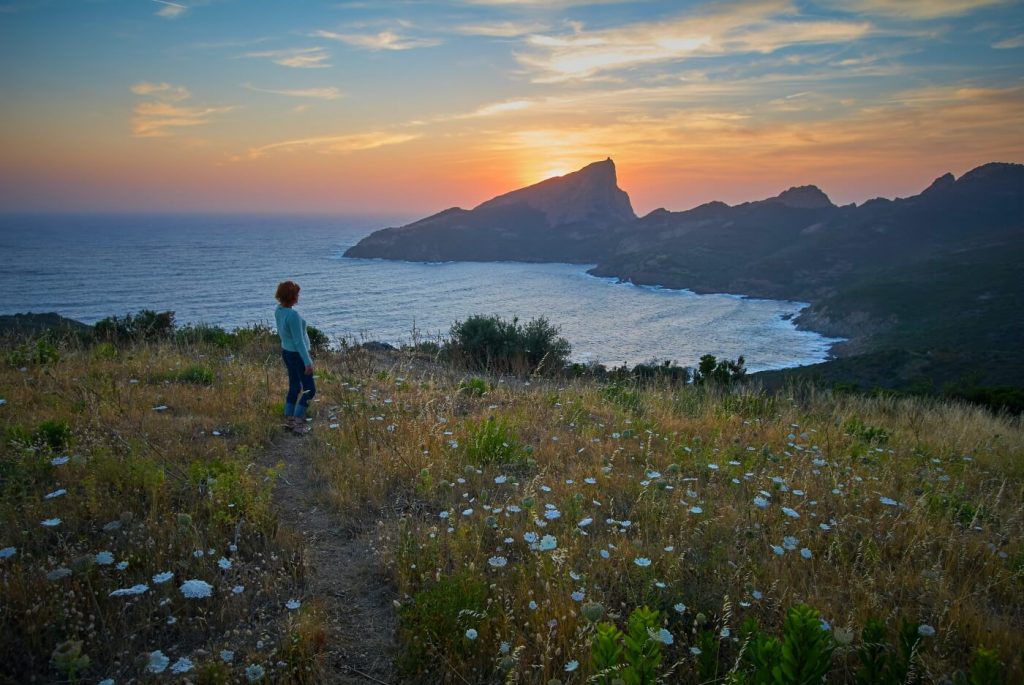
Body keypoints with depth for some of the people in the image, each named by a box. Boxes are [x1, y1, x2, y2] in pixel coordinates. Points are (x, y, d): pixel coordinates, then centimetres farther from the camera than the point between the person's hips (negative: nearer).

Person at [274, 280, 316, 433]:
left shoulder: (279, 310, -1)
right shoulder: (293, 315, -28)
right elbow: (299, 341, -26)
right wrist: (307, 362, -22)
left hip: (287, 352, 9)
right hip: (298, 355, -9)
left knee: (294, 387, 18)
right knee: (309, 389, 2)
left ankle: (288, 419, 24)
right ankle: (297, 421, 3)